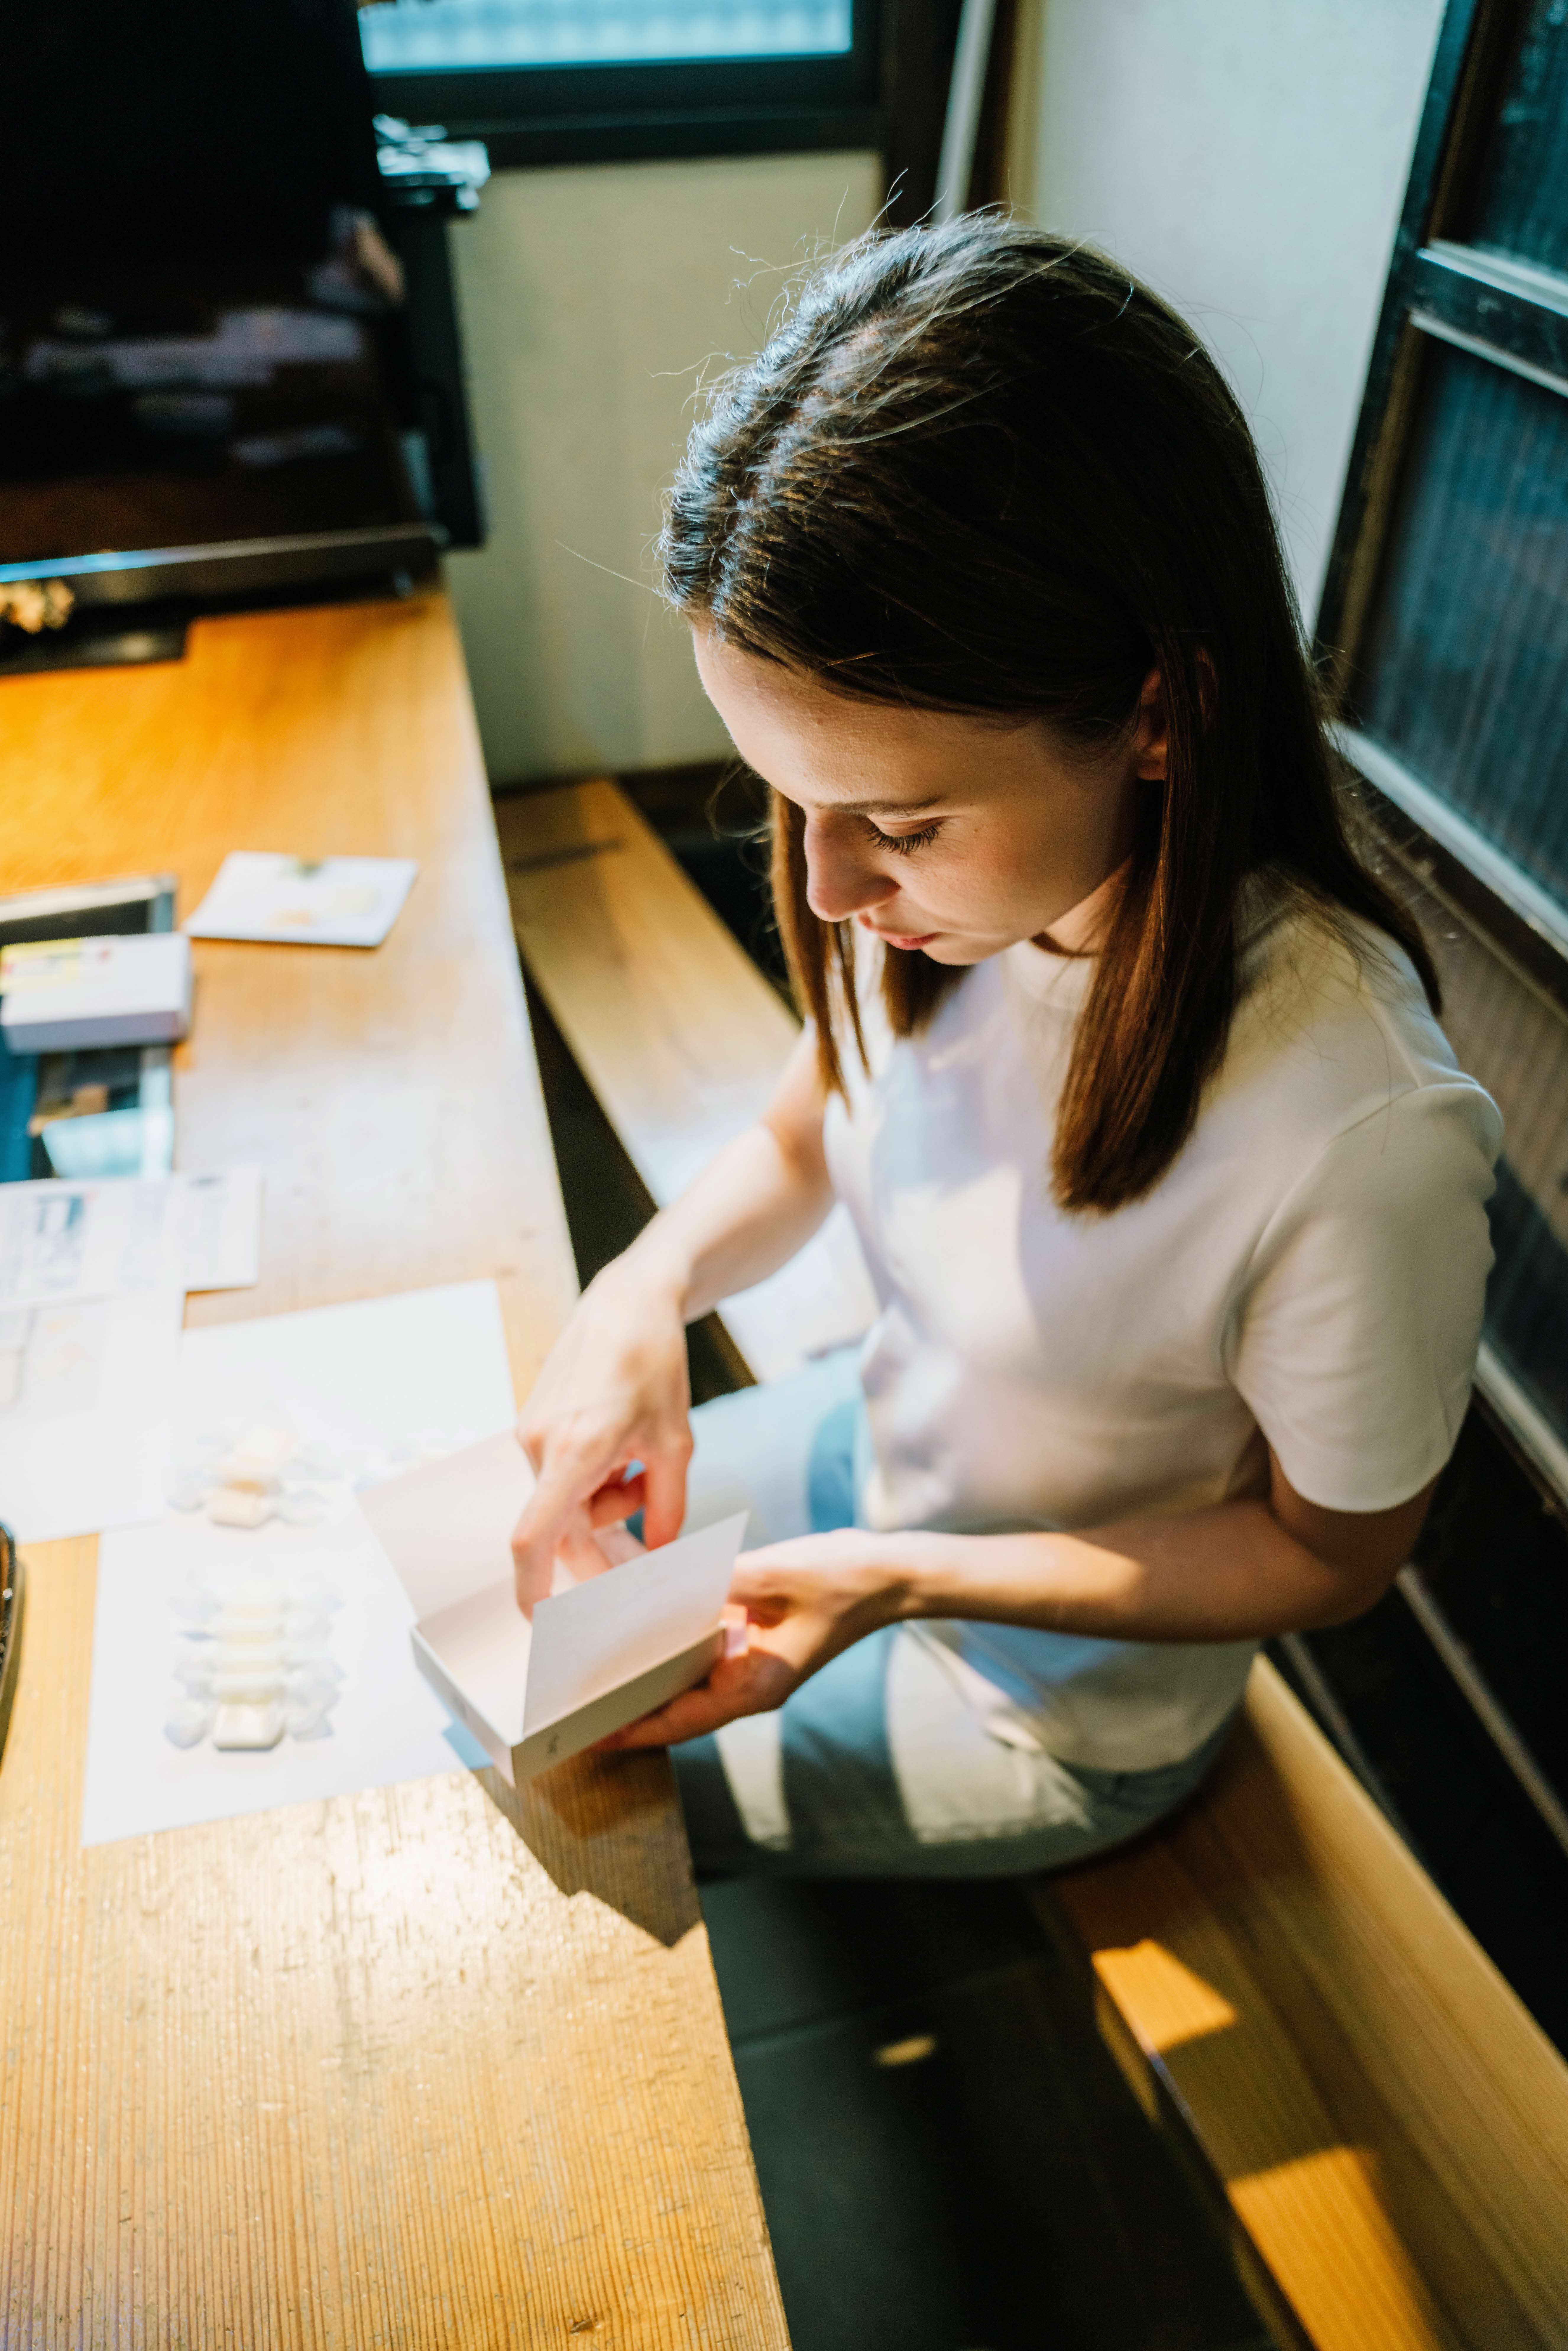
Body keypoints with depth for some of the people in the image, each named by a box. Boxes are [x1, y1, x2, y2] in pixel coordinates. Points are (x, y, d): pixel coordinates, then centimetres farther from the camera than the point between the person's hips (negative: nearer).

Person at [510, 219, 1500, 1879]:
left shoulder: (1357, 1133, -39)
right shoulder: (950, 870, -21)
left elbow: (1330, 1553, -20)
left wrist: (904, 1583, -27)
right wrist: (648, 1289, -22)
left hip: (1054, 1706, -5)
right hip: (881, 1449, 5)